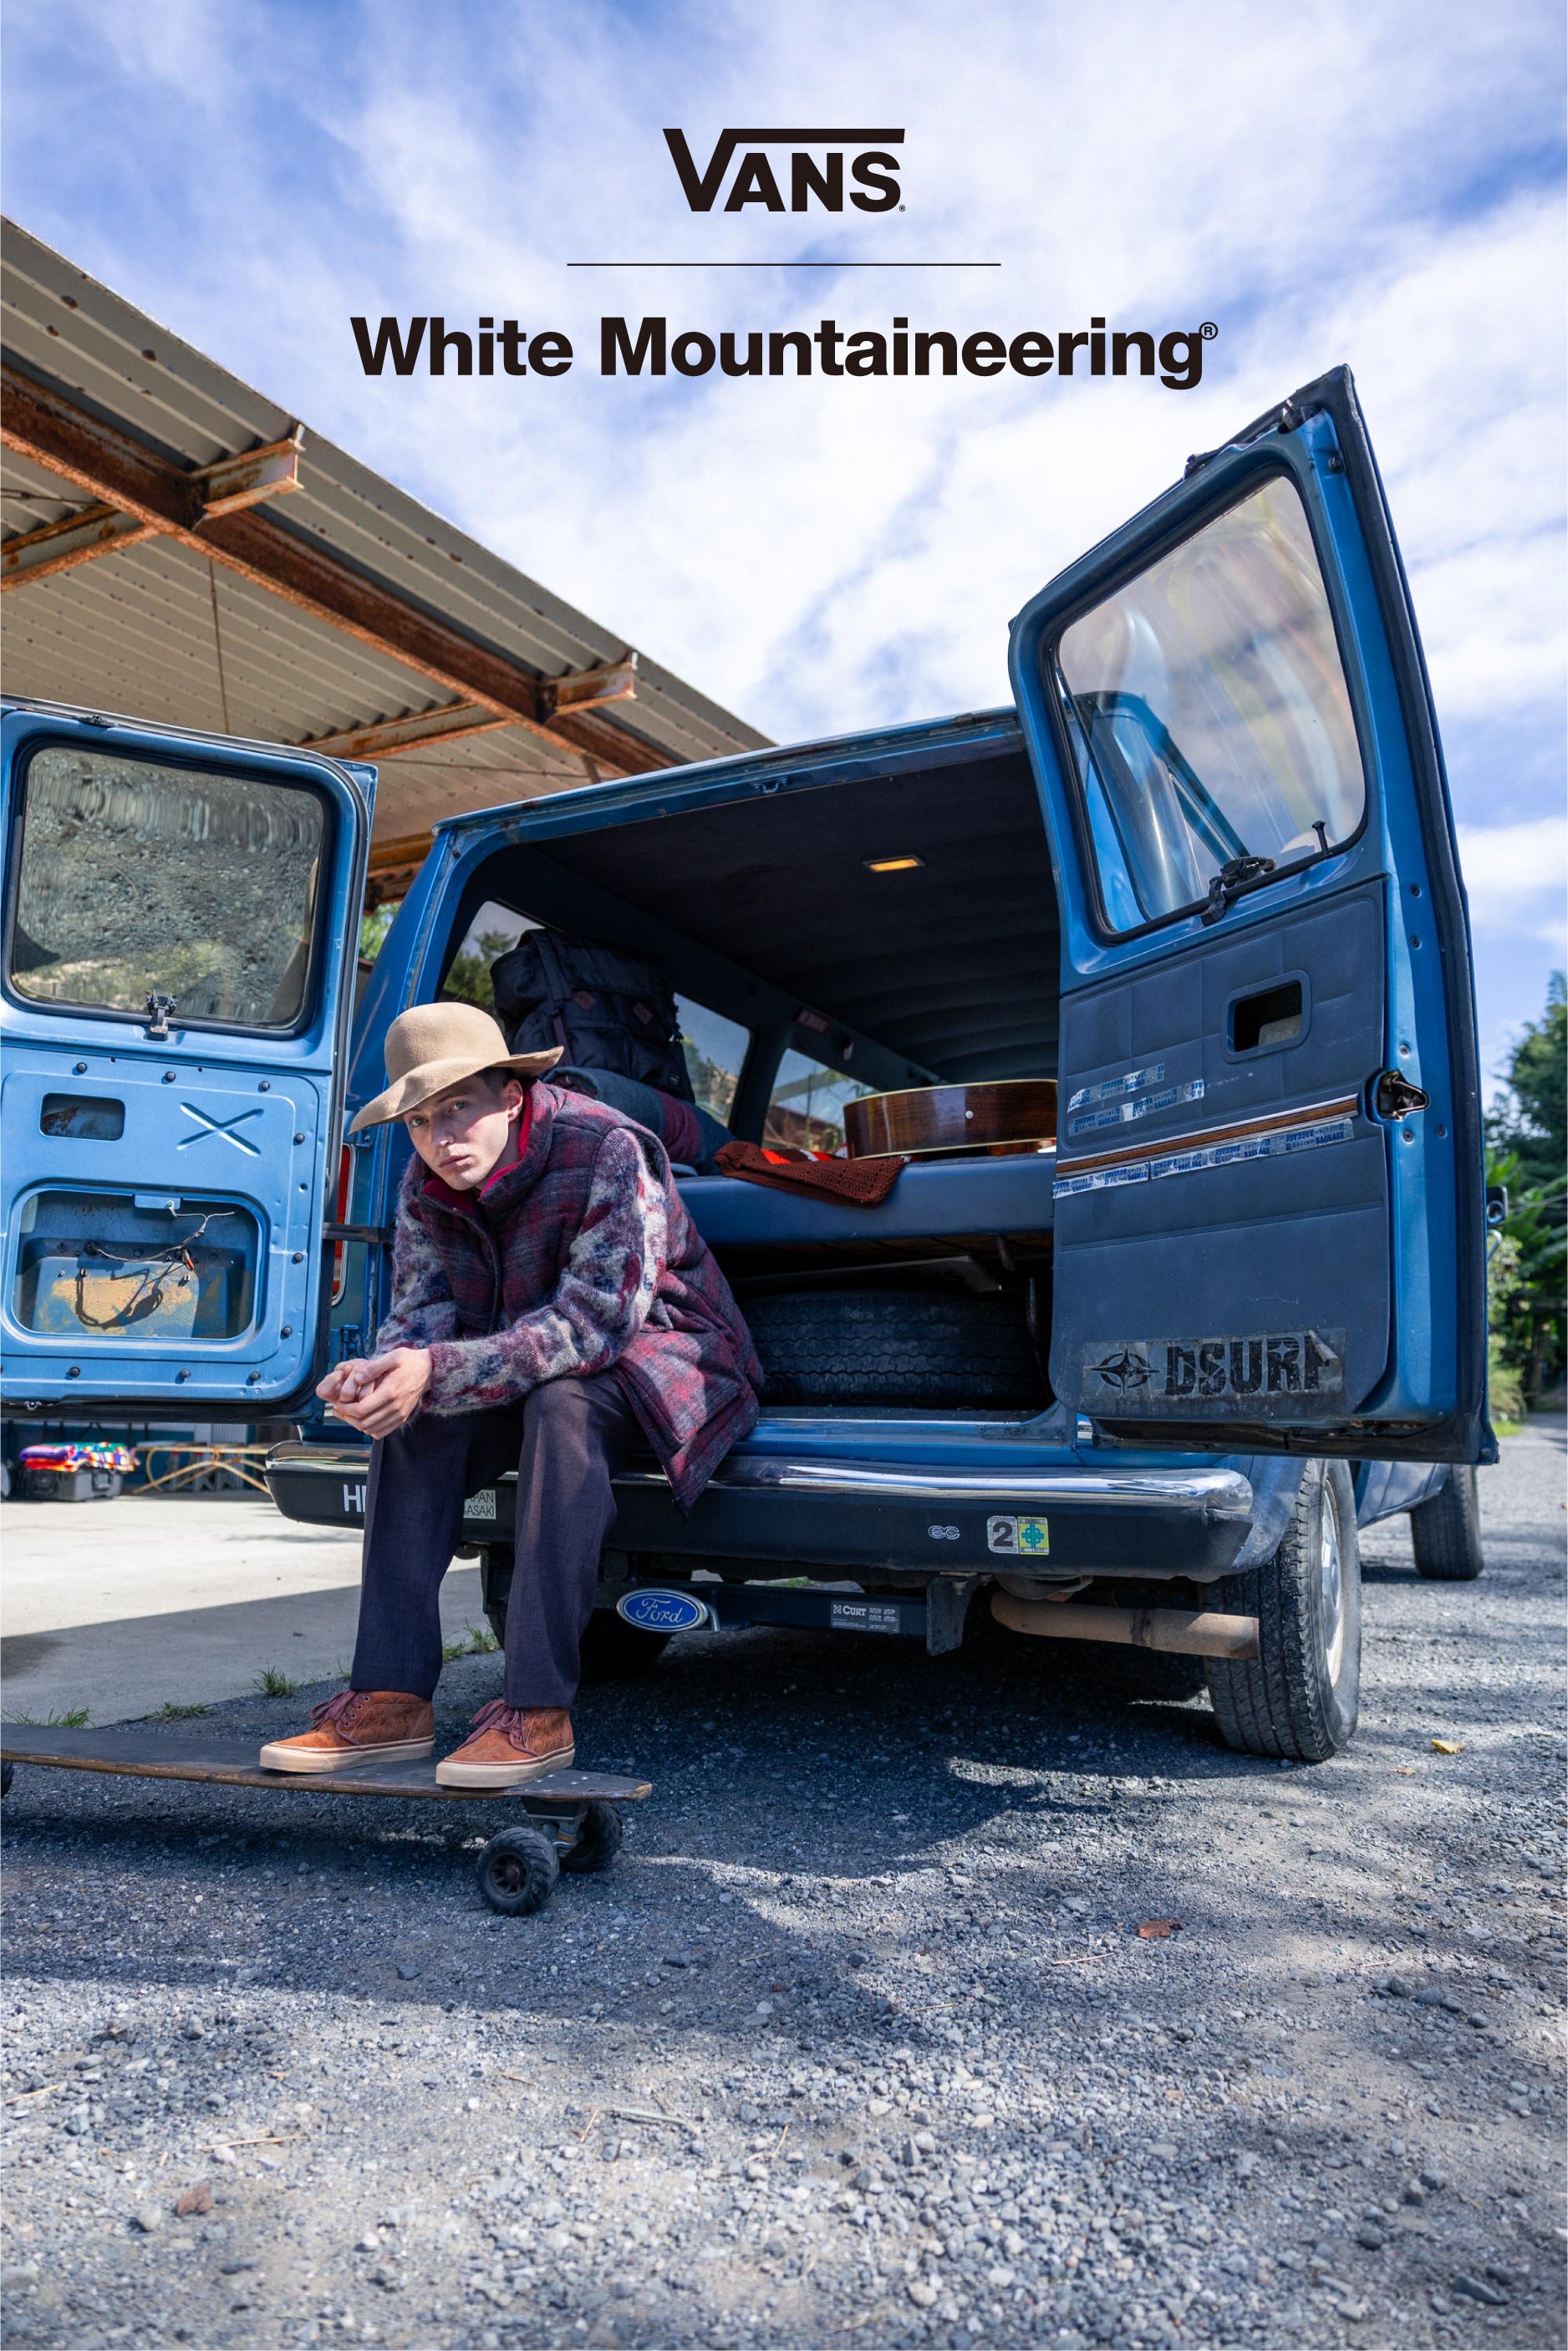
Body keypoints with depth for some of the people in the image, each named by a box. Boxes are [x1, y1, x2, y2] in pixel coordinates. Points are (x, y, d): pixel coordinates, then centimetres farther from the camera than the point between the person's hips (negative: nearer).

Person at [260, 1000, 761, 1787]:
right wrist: (383, 1371, -34)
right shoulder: (426, 1185, -4)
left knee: (561, 1403, -37)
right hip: (539, 1364, 7)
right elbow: (422, 1308, -8)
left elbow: (594, 1322, -33)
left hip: (658, 1350, -6)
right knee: (409, 1418, -18)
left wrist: (438, 1371, -41)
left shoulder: (605, 1152, -27)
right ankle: (390, 1699, -17)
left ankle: (539, 1710, -33)